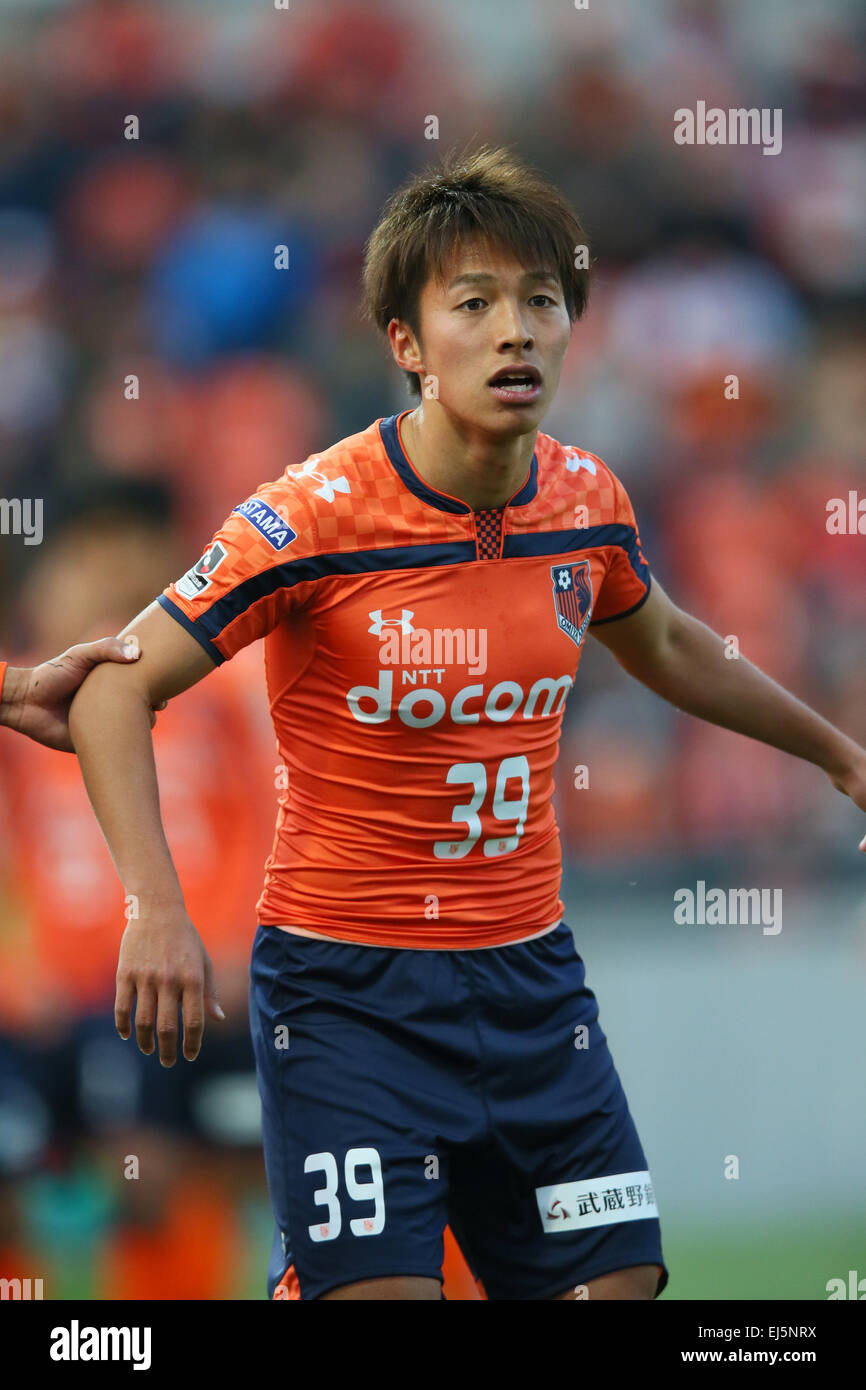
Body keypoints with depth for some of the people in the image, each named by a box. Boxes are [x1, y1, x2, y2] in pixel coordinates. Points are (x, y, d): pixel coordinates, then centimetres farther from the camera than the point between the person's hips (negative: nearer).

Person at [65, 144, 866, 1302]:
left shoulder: (588, 503, 1)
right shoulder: (314, 518, -16)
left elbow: (665, 647, 23)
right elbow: (114, 688, -12)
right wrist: (156, 910, -24)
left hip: (530, 977, 5)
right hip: (348, 988, -5)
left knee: (616, 1281, 3)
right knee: (378, 1292, -15)